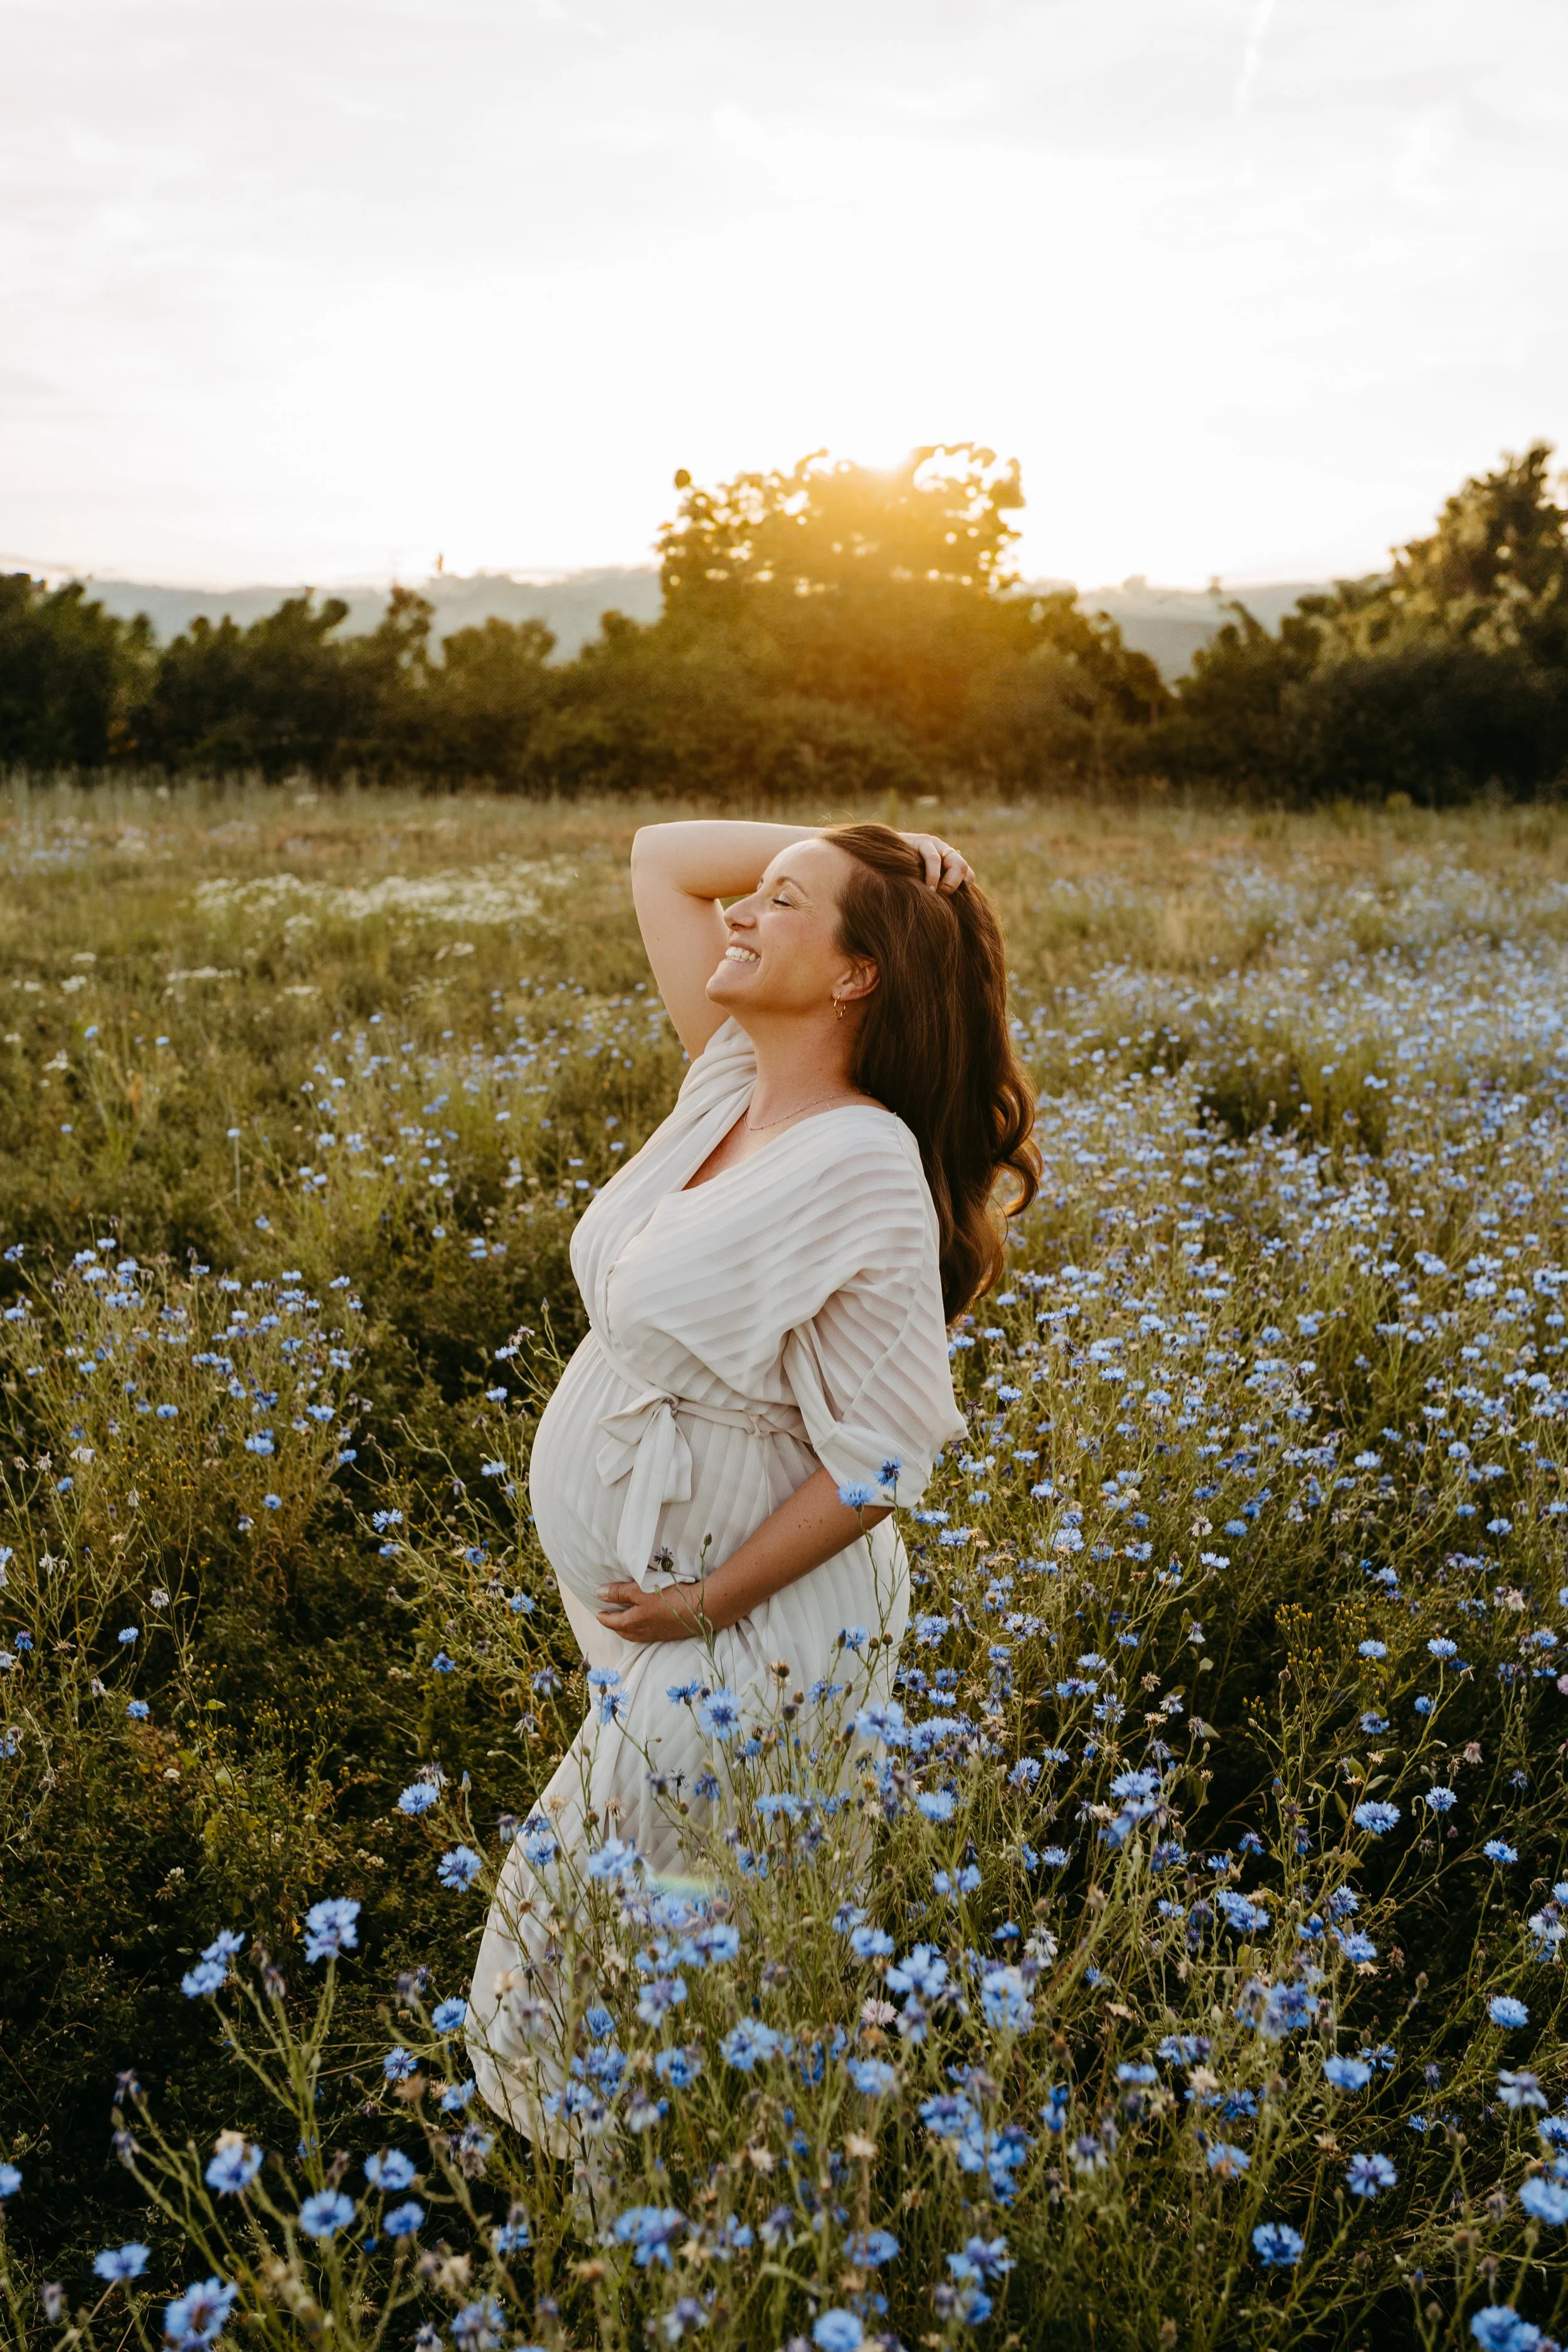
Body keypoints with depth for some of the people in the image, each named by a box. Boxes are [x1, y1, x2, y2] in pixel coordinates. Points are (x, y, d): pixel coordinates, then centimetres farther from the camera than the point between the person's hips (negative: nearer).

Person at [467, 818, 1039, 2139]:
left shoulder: (864, 1165, -24)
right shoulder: (733, 1077, -1)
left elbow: (885, 1453, -23)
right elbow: (661, 858, 8)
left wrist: (709, 1603, -17)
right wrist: (857, 846, -2)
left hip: (749, 1636, -8)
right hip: (641, 1603, 8)